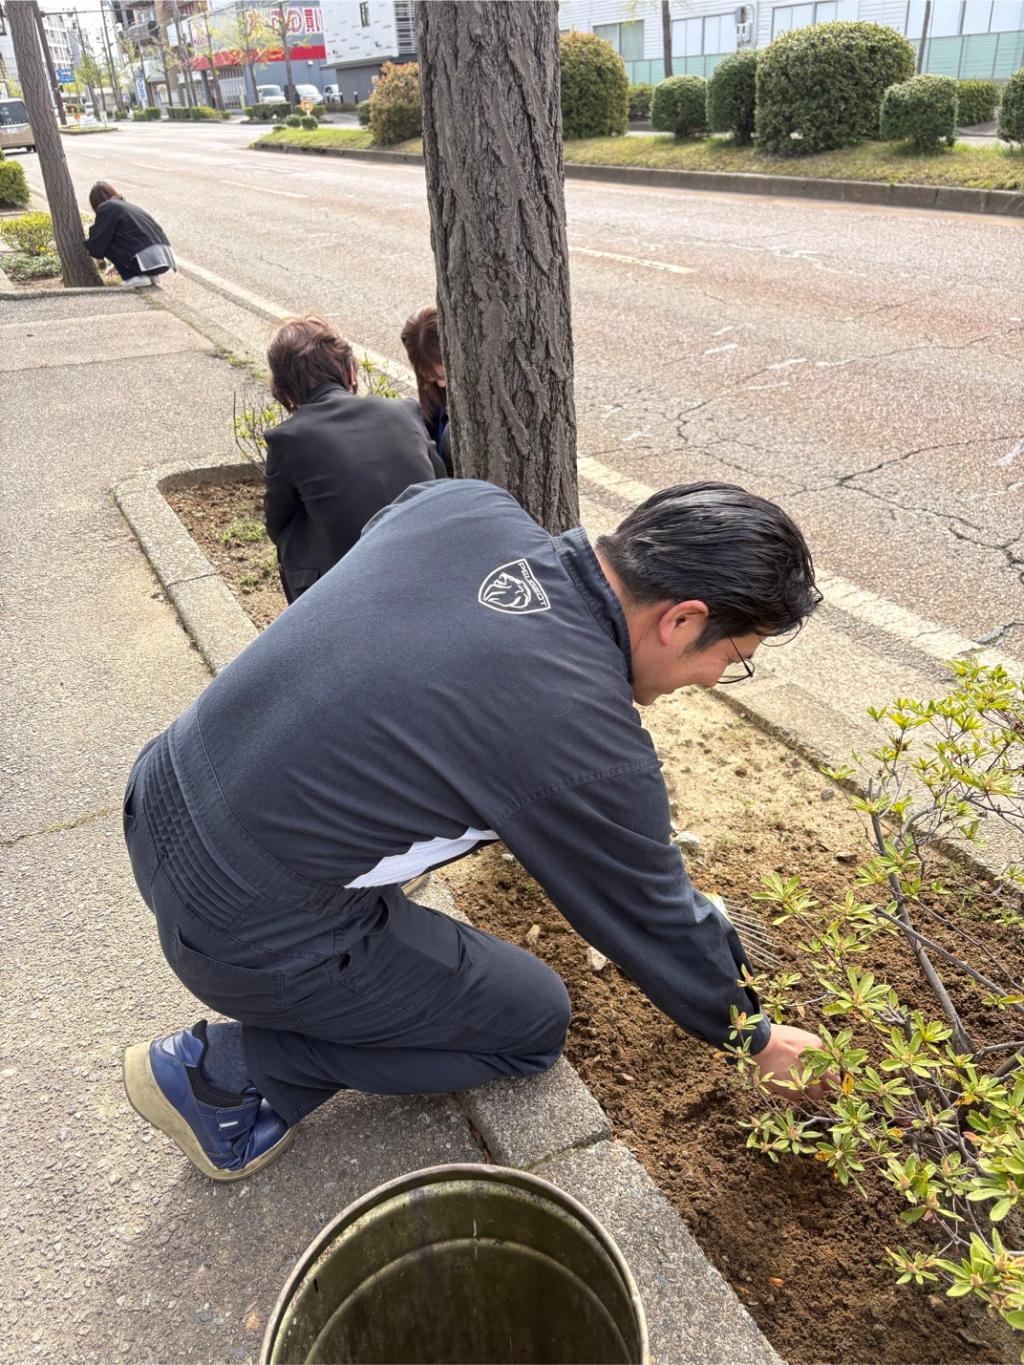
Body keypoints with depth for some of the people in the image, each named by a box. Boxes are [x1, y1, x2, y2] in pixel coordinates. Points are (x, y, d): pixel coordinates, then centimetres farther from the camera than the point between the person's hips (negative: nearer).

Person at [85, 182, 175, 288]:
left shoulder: (106, 208, 4)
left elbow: (97, 243, 4)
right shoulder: (129, 206, 28)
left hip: (147, 261, -8)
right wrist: (119, 266, 54)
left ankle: (135, 277, 1)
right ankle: (149, 275, 13)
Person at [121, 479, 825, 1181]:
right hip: (248, 935, -7)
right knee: (534, 1022, 12)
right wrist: (756, 1035, 14)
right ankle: (226, 1070, 7)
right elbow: (656, 926, -6)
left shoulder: (466, 502, -6)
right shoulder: (593, 750, -23)